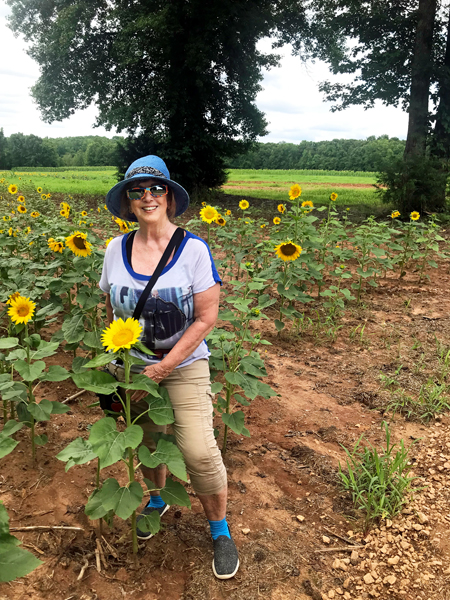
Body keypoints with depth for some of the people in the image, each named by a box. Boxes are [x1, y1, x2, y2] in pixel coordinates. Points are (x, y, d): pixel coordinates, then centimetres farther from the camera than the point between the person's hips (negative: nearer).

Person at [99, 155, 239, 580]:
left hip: (184, 365, -3)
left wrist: (166, 366, -16)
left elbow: (207, 317, -13)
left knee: (198, 452, -11)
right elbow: (112, 309, 11)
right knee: (146, 441, 18)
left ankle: (220, 529, 16)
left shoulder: (193, 248, -14)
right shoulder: (116, 249, -2)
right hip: (131, 366, 4)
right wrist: (118, 356, 2)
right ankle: (158, 498, 49)